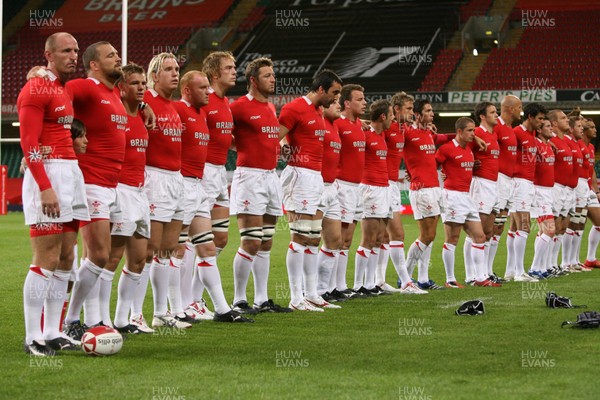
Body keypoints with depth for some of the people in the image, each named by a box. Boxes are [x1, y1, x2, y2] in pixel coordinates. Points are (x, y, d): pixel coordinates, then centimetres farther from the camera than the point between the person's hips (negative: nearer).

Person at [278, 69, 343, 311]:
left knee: (313, 238, 11)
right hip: (301, 175, -10)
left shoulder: (317, 112, 17)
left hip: (316, 177, 10)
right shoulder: (295, 108, -11)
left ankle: (312, 294, 16)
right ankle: (296, 298, -7)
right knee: (300, 238, -9)